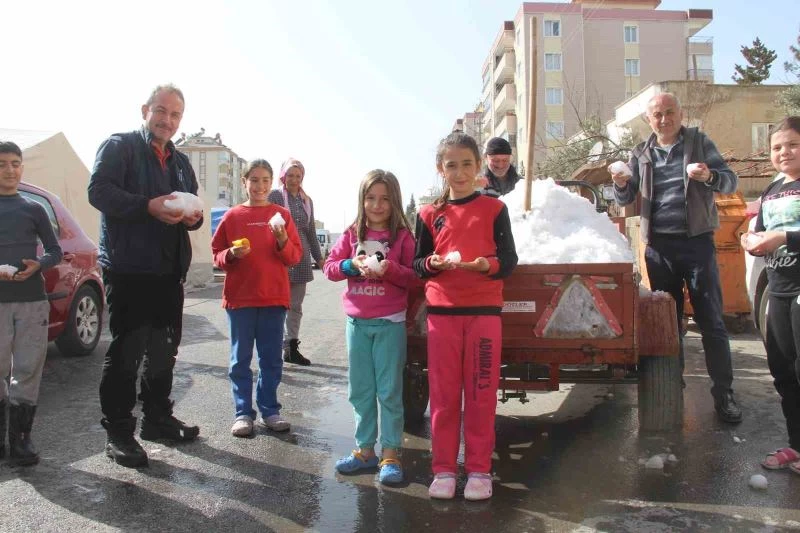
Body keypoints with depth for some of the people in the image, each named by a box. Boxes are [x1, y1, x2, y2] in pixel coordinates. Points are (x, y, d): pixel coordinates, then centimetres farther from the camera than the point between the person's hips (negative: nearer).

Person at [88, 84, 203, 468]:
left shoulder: (180, 162, 20)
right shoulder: (119, 146, -1)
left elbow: (192, 206, 22)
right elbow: (98, 191, -14)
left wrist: (193, 217, -2)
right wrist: (147, 206, -27)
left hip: (169, 271, 7)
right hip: (128, 269, -7)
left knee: (164, 350, 14)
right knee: (125, 351, -2)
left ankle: (157, 418, 28)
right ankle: (118, 433, 8)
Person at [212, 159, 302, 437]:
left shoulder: (281, 215, 4)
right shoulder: (232, 216, 4)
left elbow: (295, 256, 2)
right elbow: (217, 254, 7)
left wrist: (283, 240, -16)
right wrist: (231, 255, -13)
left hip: (274, 298, 0)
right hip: (239, 297, 0)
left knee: (271, 358, 8)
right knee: (240, 359, 6)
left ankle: (269, 410, 20)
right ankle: (243, 413, 16)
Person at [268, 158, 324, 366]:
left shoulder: (307, 200, 16)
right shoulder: (275, 196, -1)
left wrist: (319, 257, 21)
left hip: (301, 257, 6)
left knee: (296, 305, 9)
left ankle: (292, 347, 16)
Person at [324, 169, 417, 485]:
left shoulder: (403, 236, -3)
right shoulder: (352, 235, 6)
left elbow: (413, 277, -5)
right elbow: (329, 267, 5)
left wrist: (390, 269, -22)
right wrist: (352, 265, -14)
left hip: (390, 323, -4)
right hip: (357, 322, 4)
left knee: (389, 391, 2)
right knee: (360, 391, 11)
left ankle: (390, 455, 13)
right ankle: (365, 450, 25)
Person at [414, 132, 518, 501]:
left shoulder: (494, 209, 3)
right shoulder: (430, 214, 7)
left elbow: (509, 260, 0)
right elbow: (418, 265, 8)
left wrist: (487, 265, -20)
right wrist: (434, 263, -13)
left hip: (484, 311, -1)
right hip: (442, 311, 1)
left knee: (481, 393, 3)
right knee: (443, 394, 6)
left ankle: (479, 469, 16)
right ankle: (444, 469, 17)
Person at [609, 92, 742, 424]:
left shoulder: (699, 143, 3)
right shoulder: (642, 154, 11)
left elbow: (730, 182, -3)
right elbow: (625, 200, 12)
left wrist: (709, 176, -26)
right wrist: (621, 184, -12)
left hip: (696, 241, -2)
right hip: (658, 245, 3)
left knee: (711, 320, -1)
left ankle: (724, 393, 7)